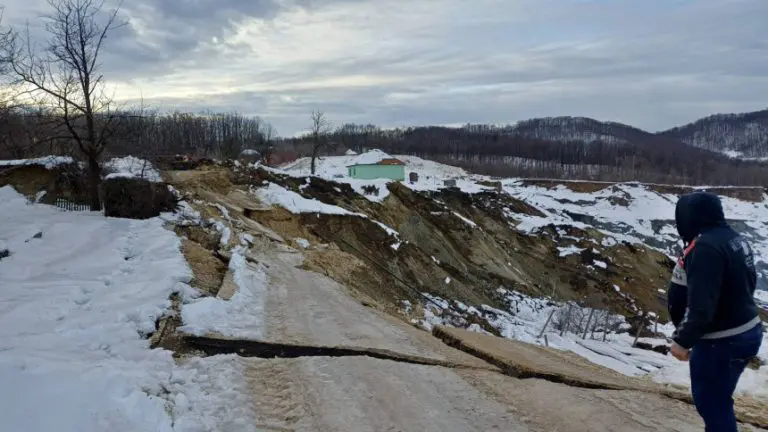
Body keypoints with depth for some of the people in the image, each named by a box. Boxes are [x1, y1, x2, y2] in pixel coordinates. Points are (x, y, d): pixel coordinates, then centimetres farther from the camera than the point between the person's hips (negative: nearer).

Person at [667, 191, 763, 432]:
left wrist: (683, 341, -23)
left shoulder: (706, 247, -24)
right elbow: (748, 284, 19)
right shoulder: (736, 239, 8)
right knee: (716, 400, 23)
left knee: (712, 404, 3)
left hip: (720, 342, -10)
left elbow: (701, 305, -29)